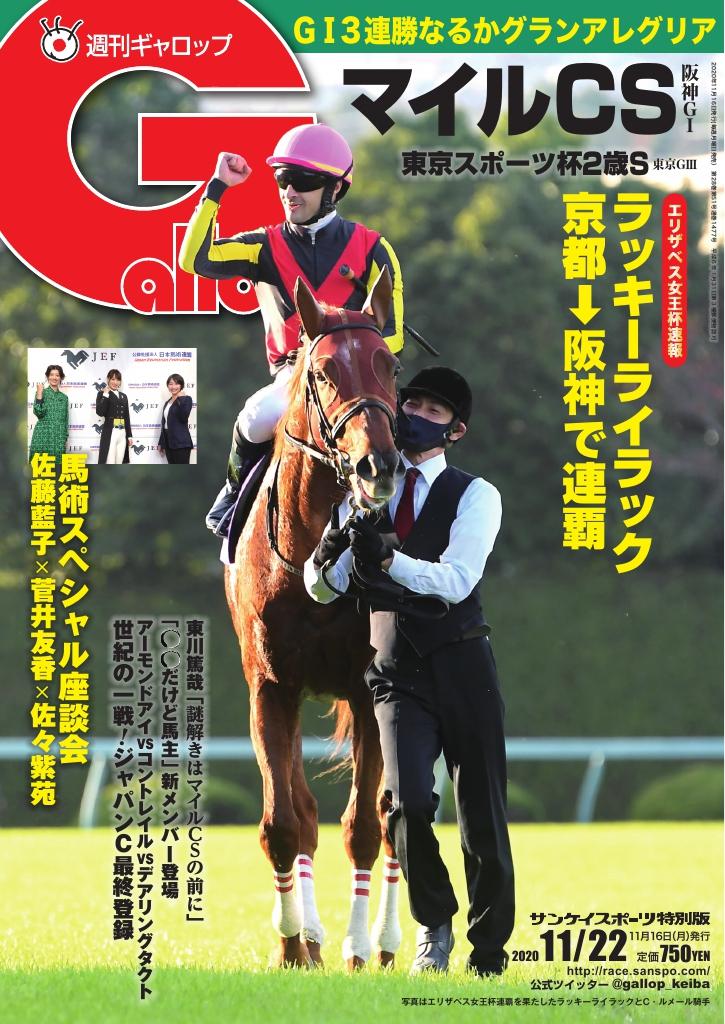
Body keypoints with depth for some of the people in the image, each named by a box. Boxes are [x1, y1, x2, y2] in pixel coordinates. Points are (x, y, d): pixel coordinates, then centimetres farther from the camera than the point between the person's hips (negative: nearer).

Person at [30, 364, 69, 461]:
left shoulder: (64, 397, 13)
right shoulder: (42, 392, 2)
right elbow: (39, 413, -10)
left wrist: (65, 438, 13)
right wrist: (39, 394, -15)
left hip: (59, 438, 4)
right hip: (43, 435, -4)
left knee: (57, 463, 0)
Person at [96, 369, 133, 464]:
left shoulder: (123, 396, 17)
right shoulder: (102, 394, 1)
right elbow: (100, 412, -15)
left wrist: (129, 436, 15)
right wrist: (105, 395, -14)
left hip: (122, 434, 6)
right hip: (110, 433, -6)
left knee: (119, 466, 5)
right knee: (109, 466, -11)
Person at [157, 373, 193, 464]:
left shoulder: (186, 399, -4)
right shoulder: (168, 402, 18)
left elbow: (183, 418, -18)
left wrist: (181, 399, -21)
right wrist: (161, 443, 20)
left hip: (181, 442, -8)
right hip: (169, 442, 8)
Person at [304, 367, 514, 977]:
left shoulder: (475, 497, -1)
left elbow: (456, 580, -17)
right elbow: (325, 589, 4)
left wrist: (388, 559, -32)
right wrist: (326, 561, -20)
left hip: (462, 670, -1)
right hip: (396, 675, 2)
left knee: (482, 816, 2)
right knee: (409, 803, -18)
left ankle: (489, 951, 19)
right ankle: (433, 926, 7)